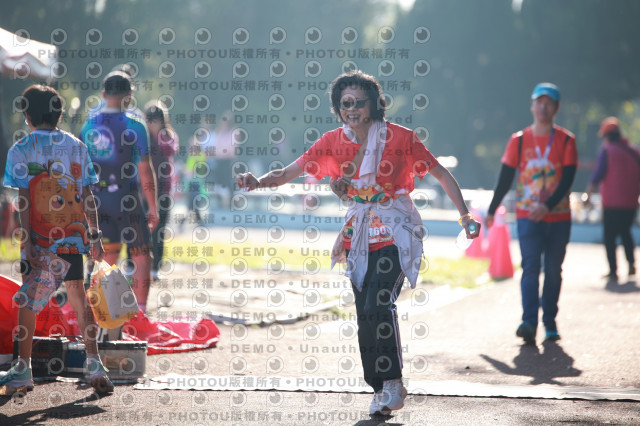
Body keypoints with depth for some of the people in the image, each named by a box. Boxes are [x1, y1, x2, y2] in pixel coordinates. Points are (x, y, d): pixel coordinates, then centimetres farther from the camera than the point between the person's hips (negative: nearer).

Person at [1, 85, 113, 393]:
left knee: (28, 301, 5)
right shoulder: (76, 147, 7)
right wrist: (94, 235, 9)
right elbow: (87, 195, 5)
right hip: (73, 234, 3)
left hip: (41, 237, -3)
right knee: (77, 295, 9)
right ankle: (94, 363, -1)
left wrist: (27, 242, -9)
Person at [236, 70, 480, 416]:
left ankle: (391, 384, -11)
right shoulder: (334, 142, 1)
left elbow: (441, 174, -1)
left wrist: (464, 215, -6)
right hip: (360, 233, 4)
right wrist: (258, 182, -20)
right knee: (366, 316, 3)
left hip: (395, 232, -4)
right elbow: (289, 173, -1)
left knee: (377, 306, -22)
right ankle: (383, 390, 15)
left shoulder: (398, 137, -8)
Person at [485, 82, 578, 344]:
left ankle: (550, 323, 17)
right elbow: (505, 177, 8)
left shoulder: (566, 140, 2)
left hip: (559, 217, 1)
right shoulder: (519, 140, 5)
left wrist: (548, 206, -20)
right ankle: (529, 323, -24)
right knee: (531, 267, -13)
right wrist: (492, 211, 10)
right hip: (528, 216, -1)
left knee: (553, 271, 7)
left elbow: (568, 178, -7)